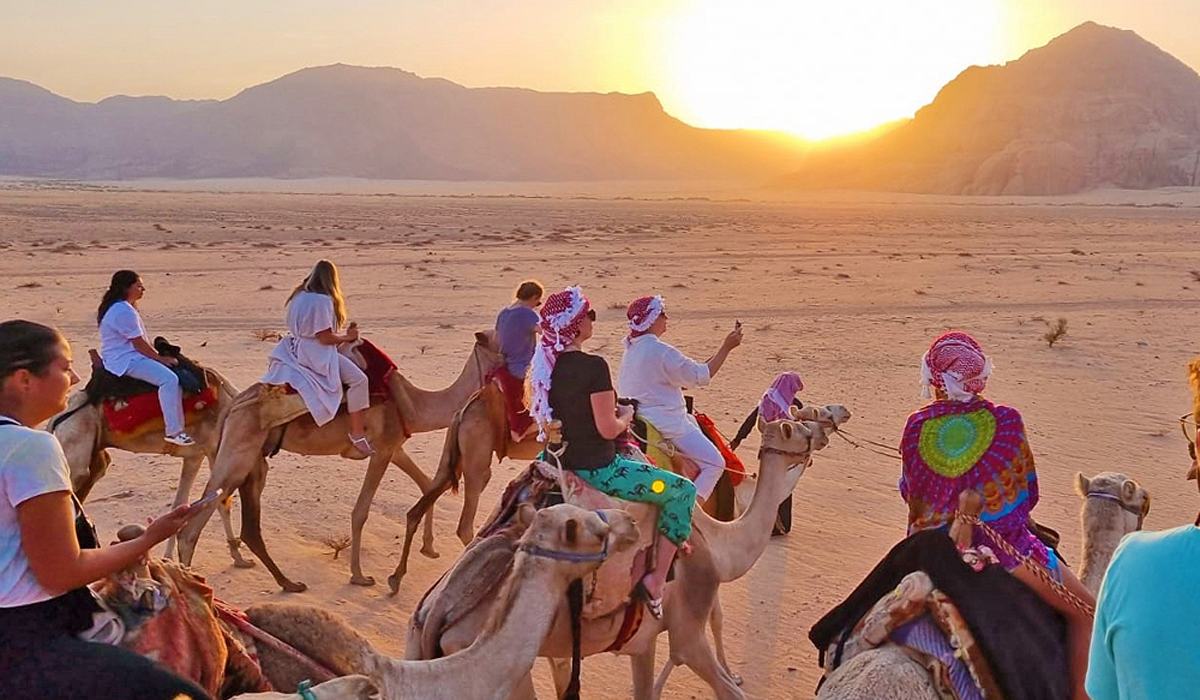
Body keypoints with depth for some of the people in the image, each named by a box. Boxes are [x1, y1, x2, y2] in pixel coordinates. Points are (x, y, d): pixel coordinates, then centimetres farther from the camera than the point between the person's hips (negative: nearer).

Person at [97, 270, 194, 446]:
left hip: (124, 358, 12)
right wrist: (161, 358, -9)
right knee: (169, 379, -27)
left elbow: (139, 341, 20)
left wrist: (159, 355, 14)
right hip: (125, 360, -12)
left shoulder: (123, 308, 17)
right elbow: (139, 344, -17)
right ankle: (173, 431, -28)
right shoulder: (124, 311, -17)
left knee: (172, 376, 14)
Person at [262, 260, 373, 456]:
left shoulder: (298, 296, 11)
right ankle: (357, 433, -19)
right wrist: (348, 337, -1)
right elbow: (325, 338, -18)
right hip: (316, 355, -10)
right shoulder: (322, 301, -16)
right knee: (358, 379, -16)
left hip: (296, 350, 10)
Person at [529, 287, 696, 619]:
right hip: (595, 470, -8)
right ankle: (657, 580, -1)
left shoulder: (545, 364, 2)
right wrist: (626, 416, 0)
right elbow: (608, 428, -20)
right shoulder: (593, 367, -22)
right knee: (684, 491, 3)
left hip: (561, 463, 8)